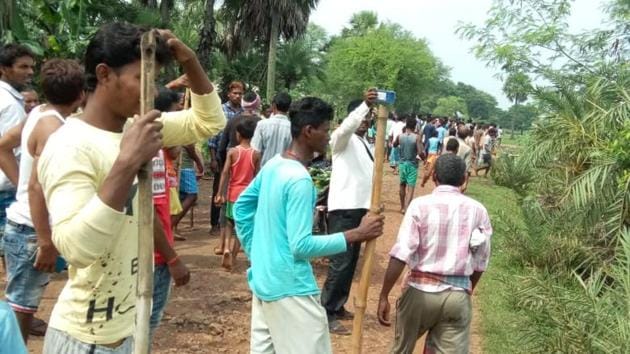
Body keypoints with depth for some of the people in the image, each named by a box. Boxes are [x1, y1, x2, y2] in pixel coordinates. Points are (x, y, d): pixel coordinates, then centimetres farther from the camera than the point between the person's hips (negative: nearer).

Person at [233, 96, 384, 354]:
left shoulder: (273, 165, 6)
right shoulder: (300, 180, -21)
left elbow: (241, 207, 17)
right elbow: (301, 246, -24)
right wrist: (357, 234, -20)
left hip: (263, 280, 9)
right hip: (290, 287, -9)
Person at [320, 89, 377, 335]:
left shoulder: (365, 143, 18)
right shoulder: (343, 139, -5)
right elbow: (347, 125, -30)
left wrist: (373, 206, 19)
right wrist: (365, 105, -43)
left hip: (360, 207, 8)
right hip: (344, 208, -8)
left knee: (351, 261, 13)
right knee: (340, 262, -9)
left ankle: (338, 306, 25)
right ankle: (327, 313, -2)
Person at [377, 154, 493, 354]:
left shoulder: (420, 205, -8)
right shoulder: (477, 210, 2)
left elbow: (401, 255, -14)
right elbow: (480, 262, 8)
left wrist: (384, 296, -8)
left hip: (420, 290, -1)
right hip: (458, 296, 2)